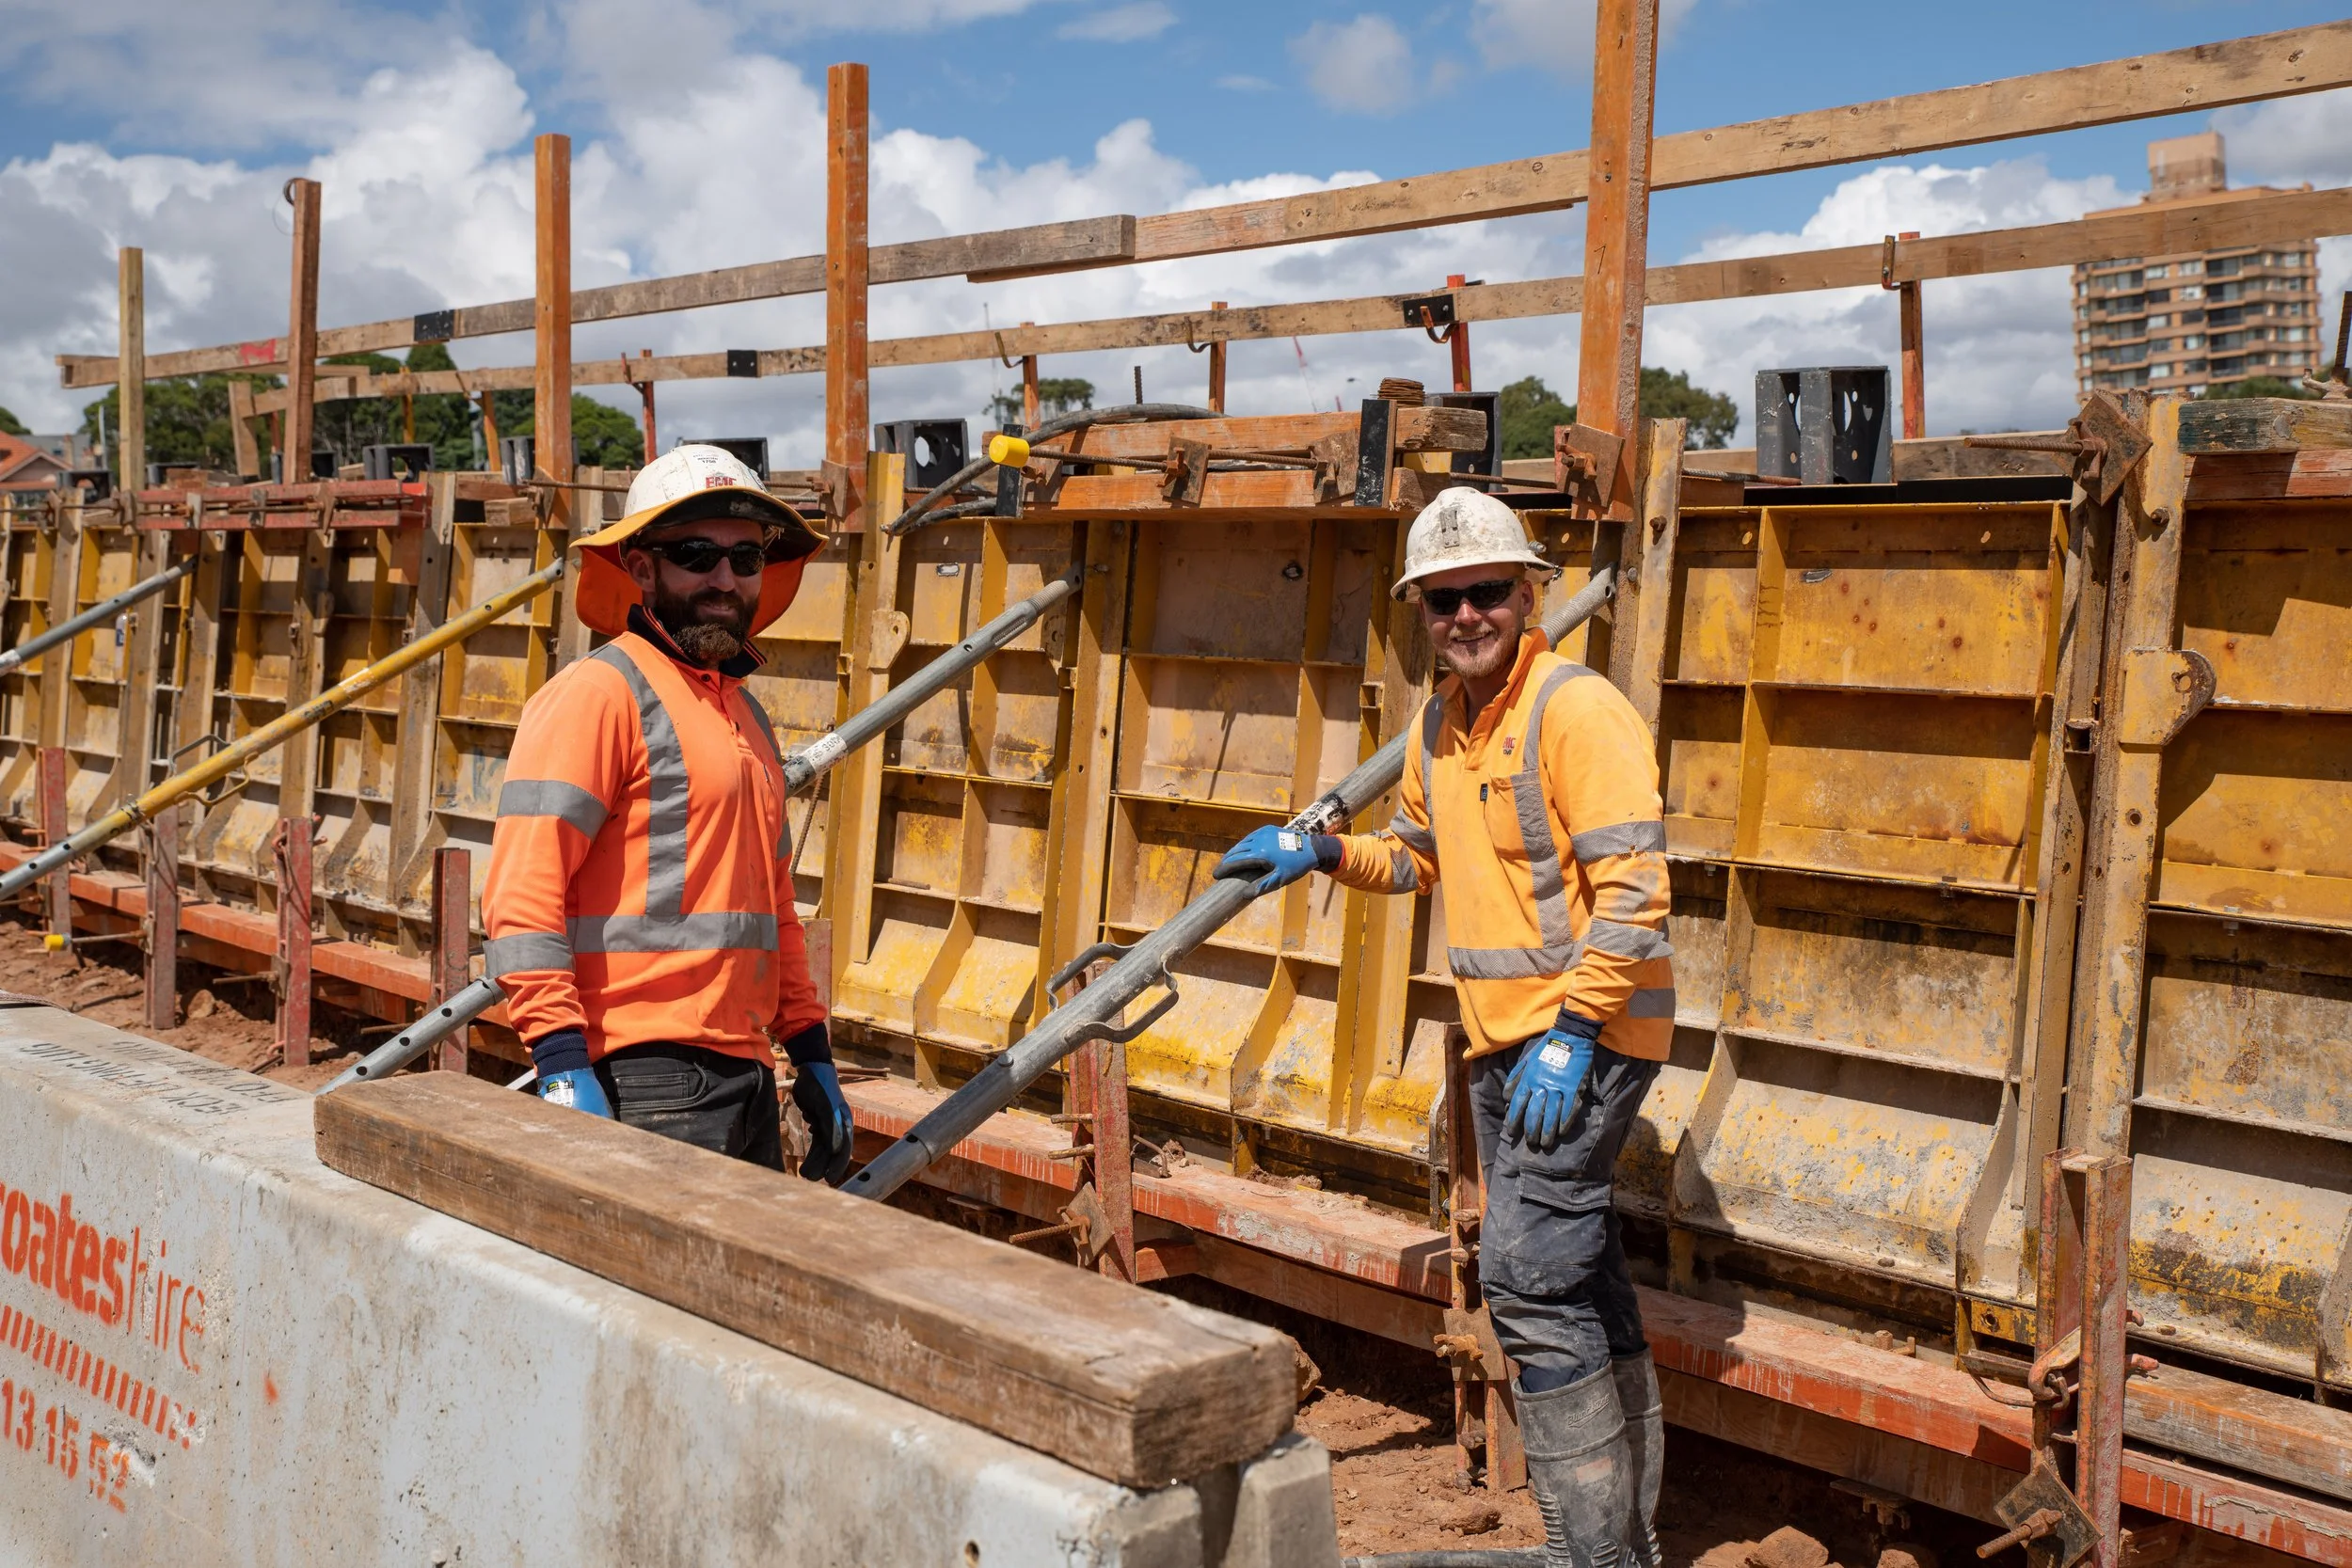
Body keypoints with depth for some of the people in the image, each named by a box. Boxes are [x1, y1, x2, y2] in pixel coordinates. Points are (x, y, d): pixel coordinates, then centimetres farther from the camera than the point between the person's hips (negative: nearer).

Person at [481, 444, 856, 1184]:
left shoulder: (747, 716, 20)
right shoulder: (599, 692, -7)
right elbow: (521, 893, -15)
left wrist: (812, 1054, 22)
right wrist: (563, 1064, -21)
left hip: (747, 1075, 9)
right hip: (647, 1081, -8)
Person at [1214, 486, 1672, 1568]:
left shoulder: (1577, 711, -16)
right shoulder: (1439, 723, 11)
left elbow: (1633, 891, -21)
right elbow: (1416, 855, 26)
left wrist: (1570, 1033, -23)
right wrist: (1325, 852, 8)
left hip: (1584, 1033, -9)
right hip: (1500, 1037, 9)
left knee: (1528, 1275, -13)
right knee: (1579, 1282, 16)